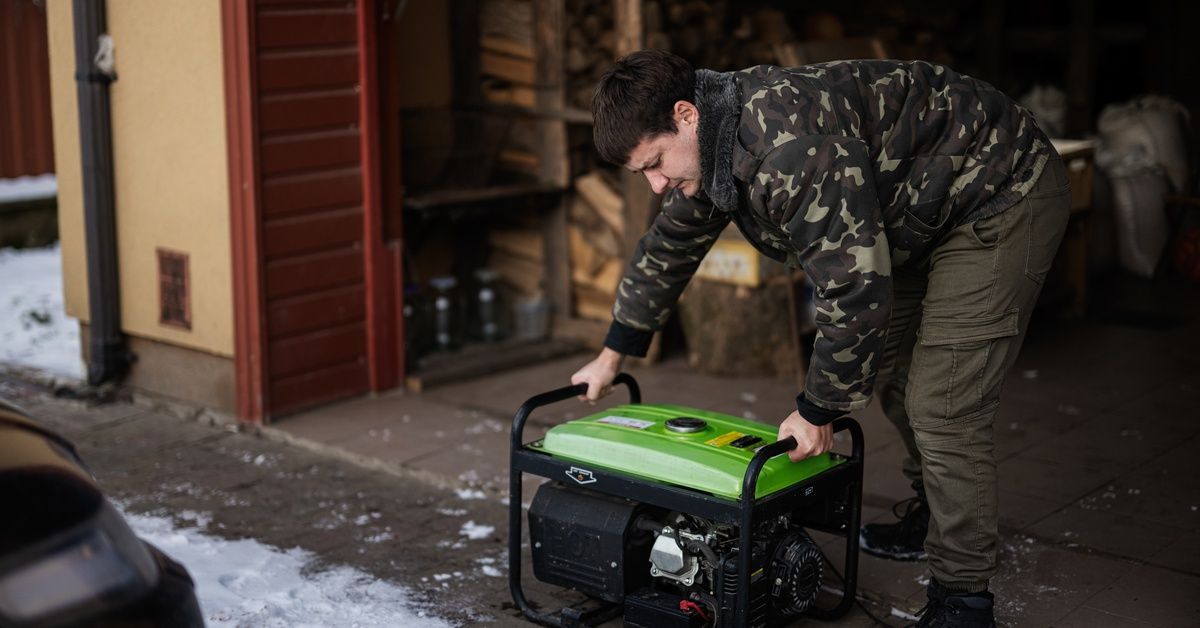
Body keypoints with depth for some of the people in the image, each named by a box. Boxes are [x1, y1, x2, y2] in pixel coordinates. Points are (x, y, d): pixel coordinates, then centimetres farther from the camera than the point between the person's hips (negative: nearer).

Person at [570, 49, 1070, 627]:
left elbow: (855, 288, -34)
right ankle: (930, 517, 41)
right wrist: (613, 353, 21)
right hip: (921, 216, 10)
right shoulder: (712, 145, -3)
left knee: (942, 409, -14)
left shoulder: (790, 145, -36)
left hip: (1004, 196, -10)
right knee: (894, 372, 20)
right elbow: (667, 249, 14)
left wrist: (818, 412, -21)